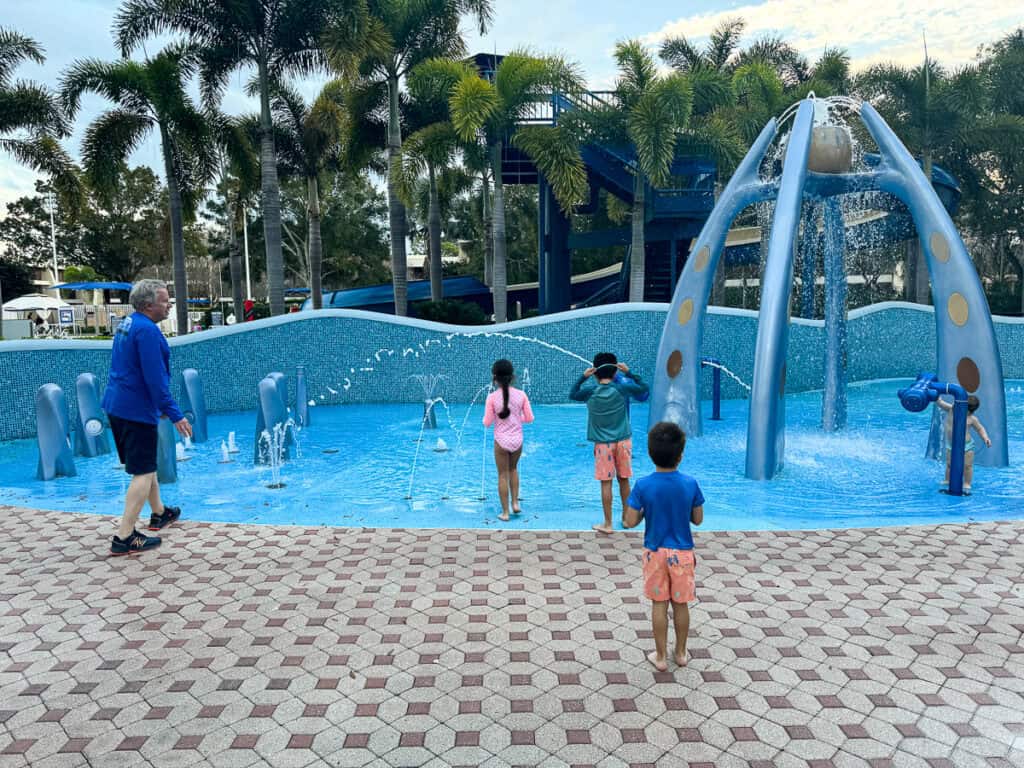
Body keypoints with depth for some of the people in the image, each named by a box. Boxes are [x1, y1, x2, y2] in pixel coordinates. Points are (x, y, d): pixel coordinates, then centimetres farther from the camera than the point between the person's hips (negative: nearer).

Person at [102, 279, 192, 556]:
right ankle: (124, 538, -6)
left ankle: (159, 514, 37)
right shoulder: (147, 330, -18)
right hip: (136, 409, -10)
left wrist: (158, 406, 27)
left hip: (117, 405, 10)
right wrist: (175, 415, -20)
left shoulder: (126, 324, 14)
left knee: (146, 464, 22)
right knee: (143, 472, -5)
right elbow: (155, 378, -23)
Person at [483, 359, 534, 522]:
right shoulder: (521, 395, -7)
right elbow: (529, 418, -2)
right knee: (513, 469, 27)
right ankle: (515, 503, 23)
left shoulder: (492, 397, -13)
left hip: (501, 441, -2)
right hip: (517, 440, 2)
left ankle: (505, 513, 15)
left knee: (503, 475, 10)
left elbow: (487, 423, -9)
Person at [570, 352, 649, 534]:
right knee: (624, 480, 14)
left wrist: (583, 377, 9)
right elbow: (644, 389, 10)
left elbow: (572, 395, 14)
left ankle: (607, 524, 8)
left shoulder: (590, 392, -6)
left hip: (603, 443, -1)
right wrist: (629, 373, 11)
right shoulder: (622, 388, -6)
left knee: (606, 483, 3)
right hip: (623, 441, 1)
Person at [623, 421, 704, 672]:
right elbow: (698, 519, -2)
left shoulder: (643, 485, -16)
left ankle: (661, 656, 21)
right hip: (682, 553, 1)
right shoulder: (690, 484, -13)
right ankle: (680, 653, 30)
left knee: (659, 605, 11)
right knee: (681, 604, 16)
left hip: (655, 553, -1)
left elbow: (630, 522, -12)